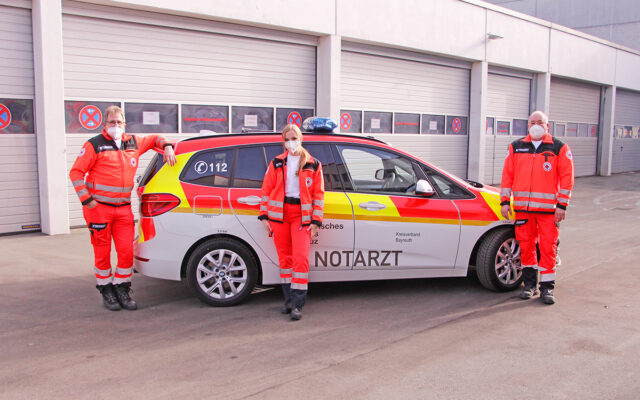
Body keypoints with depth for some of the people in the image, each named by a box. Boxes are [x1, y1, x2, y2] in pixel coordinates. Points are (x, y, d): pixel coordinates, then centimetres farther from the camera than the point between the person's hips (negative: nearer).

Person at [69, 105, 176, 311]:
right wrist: (86, 199, -11)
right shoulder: (95, 145, -3)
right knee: (102, 252, 3)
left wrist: (167, 146, 9)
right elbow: (76, 172, -4)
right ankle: (106, 291, 18)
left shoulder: (133, 143, 12)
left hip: (123, 208, 4)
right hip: (99, 208, -4)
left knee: (127, 250, 1)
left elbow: (153, 139, 30)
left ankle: (122, 290, 15)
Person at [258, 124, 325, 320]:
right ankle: (289, 299, 21)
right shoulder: (276, 163, 8)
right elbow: (266, 190, 9)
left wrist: (316, 221, -2)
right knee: (284, 257, 8)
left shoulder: (313, 165, 5)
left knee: (301, 257, -11)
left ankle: (297, 304, -5)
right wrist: (264, 216, 2)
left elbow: (318, 194, 5)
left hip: (302, 215, -2)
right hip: (279, 214, 2)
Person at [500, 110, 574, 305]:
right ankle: (530, 283, 20)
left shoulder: (559, 148, 4)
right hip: (522, 207, 3)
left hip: (548, 208, -2)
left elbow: (567, 177, 1)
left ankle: (547, 287, 7)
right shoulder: (516, 147, 11)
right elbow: (507, 175, 12)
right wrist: (505, 201, 5)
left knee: (548, 247, -3)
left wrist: (562, 205, -5)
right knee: (526, 245, 7)